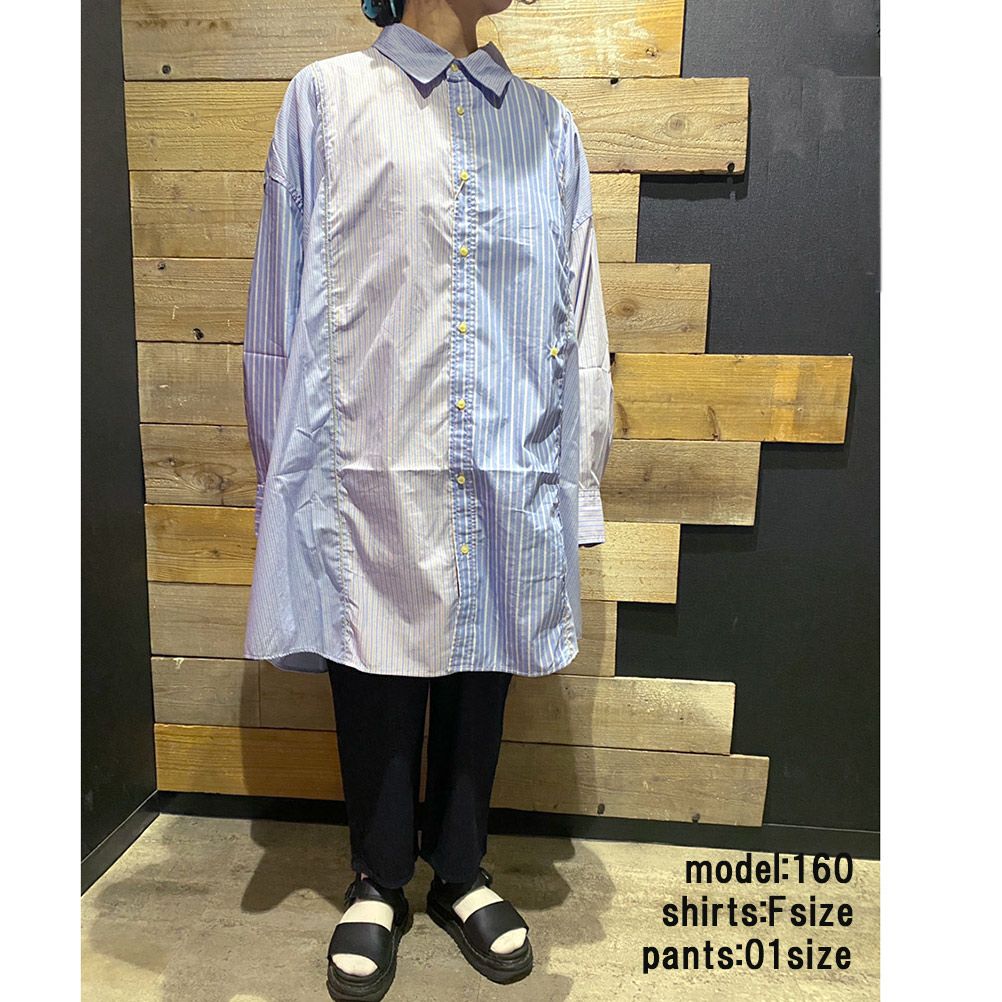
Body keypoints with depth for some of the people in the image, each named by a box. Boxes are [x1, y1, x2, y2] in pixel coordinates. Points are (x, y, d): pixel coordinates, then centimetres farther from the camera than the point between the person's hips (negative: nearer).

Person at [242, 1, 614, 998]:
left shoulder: (546, 123, 14)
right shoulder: (324, 99, 7)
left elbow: (577, 317, 11)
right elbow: (281, 302, 5)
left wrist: (577, 482, 7)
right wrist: (282, 469, 4)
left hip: (508, 468, 3)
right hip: (373, 467, -2)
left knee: (479, 672, 13)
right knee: (376, 674, 9)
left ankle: (461, 875, 36)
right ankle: (377, 886, 34)